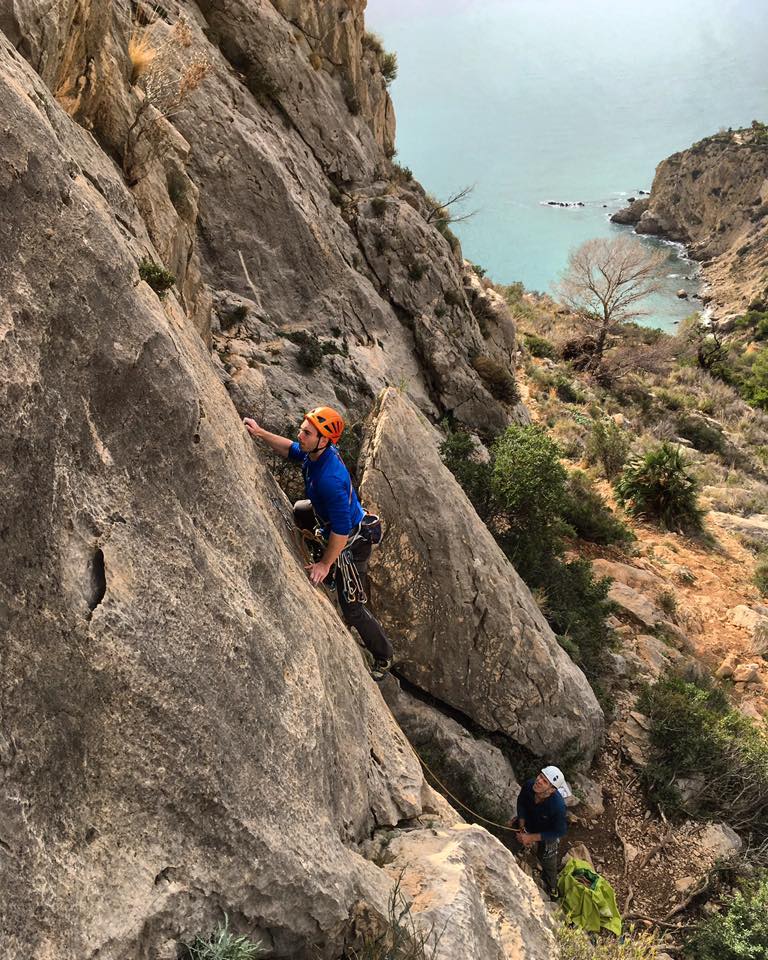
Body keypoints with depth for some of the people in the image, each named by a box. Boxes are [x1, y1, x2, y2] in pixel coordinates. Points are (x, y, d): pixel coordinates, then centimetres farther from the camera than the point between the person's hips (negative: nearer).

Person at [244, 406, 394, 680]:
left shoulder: (330, 478, -40)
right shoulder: (314, 451, -13)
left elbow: (342, 529, -35)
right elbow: (291, 449, 11)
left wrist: (325, 564, -24)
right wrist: (261, 434, -2)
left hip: (351, 542, -9)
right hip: (331, 517, 9)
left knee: (352, 610, 0)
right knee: (296, 510, 33)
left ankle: (383, 656, 22)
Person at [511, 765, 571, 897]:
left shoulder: (558, 806, -45)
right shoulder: (529, 785, -33)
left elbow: (559, 832, -27)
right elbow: (521, 802, -9)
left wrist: (531, 838, -27)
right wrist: (522, 827, -15)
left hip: (548, 834, -3)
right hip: (528, 821, 3)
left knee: (547, 864, 18)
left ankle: (552, 891, 50)